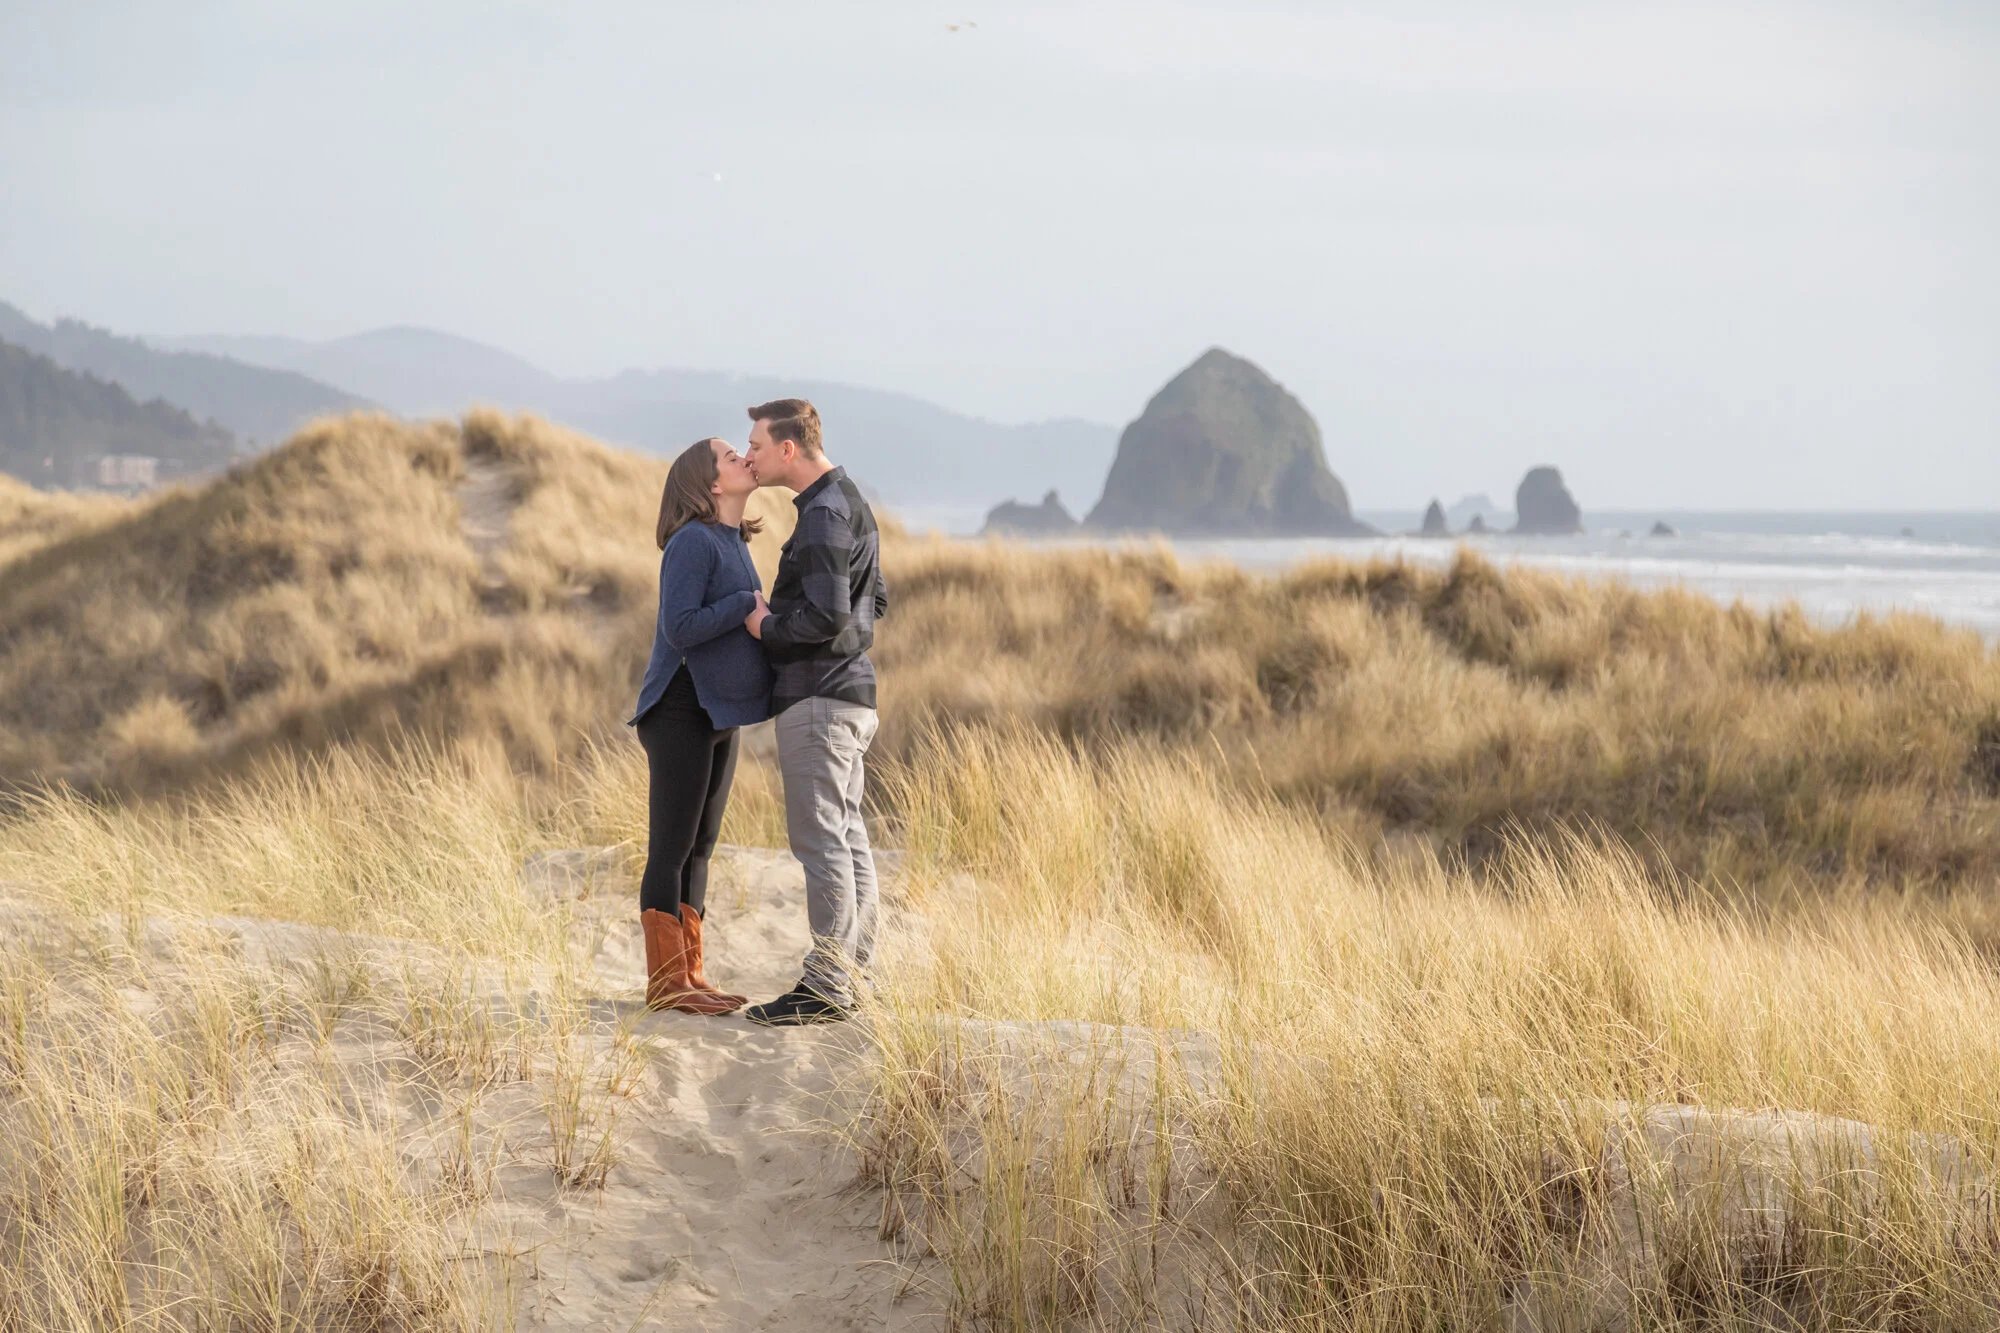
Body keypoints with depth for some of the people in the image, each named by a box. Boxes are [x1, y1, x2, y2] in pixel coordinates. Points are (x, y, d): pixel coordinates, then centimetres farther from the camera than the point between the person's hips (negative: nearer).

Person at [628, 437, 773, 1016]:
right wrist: (750, 603, -17)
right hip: (681, 712, -9)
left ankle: (690, 976, 16)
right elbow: (679, 628, -23)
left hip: (719, 717, 9)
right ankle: (665, 982, -2)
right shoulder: (692, 542, -15)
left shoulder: (732, 544, 13)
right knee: (671, 849, -5)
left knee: (699, 848, 11)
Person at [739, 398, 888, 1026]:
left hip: (818, 697, -11)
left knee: (821, 841, -8)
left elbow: (826, 615, -25)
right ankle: (847, 976, 14)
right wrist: (781, 618, 16)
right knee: (847, 838, 11)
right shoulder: (852, 505, 17)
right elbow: (874, 605, 23)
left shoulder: (824, 515, -16)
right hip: (851, 688, 11)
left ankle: (825, 985, -7)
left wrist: (766, 626, -8)